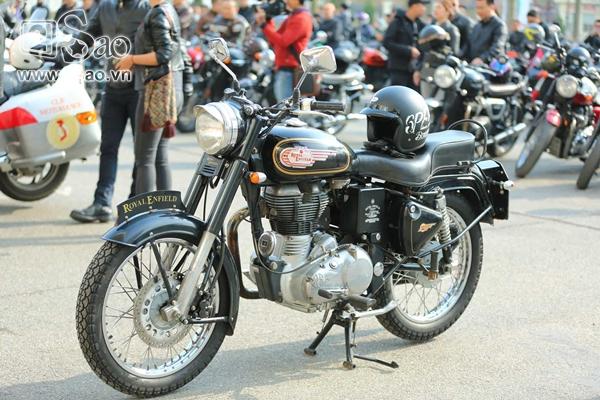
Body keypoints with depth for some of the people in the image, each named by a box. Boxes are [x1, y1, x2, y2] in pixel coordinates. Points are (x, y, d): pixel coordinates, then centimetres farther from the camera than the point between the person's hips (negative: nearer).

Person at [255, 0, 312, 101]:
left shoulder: (301, 18, -13)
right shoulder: (293, 17, 20)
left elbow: (282, 41, -21)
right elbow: (275, 41, 17)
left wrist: (263, 24, -17)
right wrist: (268, 20, 8)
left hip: (288, 71, -11)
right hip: (283, 70, 11)